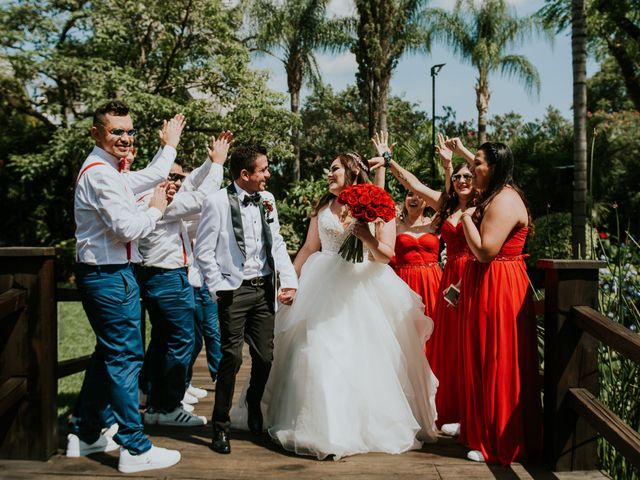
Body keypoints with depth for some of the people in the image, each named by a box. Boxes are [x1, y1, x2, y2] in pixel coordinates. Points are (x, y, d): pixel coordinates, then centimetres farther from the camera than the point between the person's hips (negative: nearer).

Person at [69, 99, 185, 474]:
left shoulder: (109, 171, 14)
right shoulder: (100, 173, -17)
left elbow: (153, 176, 28)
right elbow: (128, 228, -24)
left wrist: (170, 145, 37)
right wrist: (157, 210, -6)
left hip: (104, 276, 11)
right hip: (111, 277, -11)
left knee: (107, 355, 18)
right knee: (125, 358, -6)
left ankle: (87, 436, 29)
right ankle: (136, 450, 1)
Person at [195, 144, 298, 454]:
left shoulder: (267, 200, 6)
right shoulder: (218, 202, -10)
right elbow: (203, 251, -6)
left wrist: (289, 280, 3)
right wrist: (219, 287, -8)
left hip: (265, 288, 5)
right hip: (235, 290, -5)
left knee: (265, 356, 9)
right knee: (232, 357, -4)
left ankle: (254, 405, 39)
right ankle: (221, 426, 14)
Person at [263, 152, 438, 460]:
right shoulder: (323, 207, 10)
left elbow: (387, 254, -5)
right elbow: (309, 248, 11)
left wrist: (366, 237, -21)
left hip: (364, 290, -2)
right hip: (325, 290, 3)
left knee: (366, 357, 0)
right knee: (321, 356, -2)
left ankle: (372, 425, 16)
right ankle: (327, 426, 9)